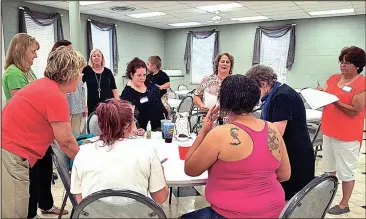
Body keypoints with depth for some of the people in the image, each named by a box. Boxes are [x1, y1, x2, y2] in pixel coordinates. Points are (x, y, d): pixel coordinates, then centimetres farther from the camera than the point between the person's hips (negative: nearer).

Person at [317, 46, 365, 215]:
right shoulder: (333, 78, 6)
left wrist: (334, 100, -27)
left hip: (347, 136, -7)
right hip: (328, 131, 7)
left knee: (346, 171, 8)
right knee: (329, 168, 19)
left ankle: (344, 205, 23)